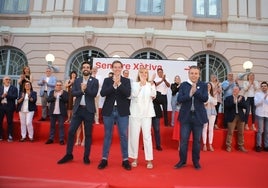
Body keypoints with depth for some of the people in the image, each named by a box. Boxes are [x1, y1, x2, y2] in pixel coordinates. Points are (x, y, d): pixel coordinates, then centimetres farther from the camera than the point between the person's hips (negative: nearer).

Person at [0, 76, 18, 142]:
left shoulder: (14, 88, 3)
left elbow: (15, 96, -9)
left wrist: (7, 95, -18)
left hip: (9, 107, -3)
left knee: (10, 122, 2)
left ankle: (10, 137, 7)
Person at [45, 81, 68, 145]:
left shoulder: (65, 92, 1)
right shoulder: (52, 92, 10)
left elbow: (67, 100, -11)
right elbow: (48, 100, 1)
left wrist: (62, 95, -19)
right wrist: (53, 97, -15)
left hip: (61, 112, -3)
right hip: (53, 112, 3)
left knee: (61, 125, -1)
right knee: (52, 126, 11)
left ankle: (61, 140, 3)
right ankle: (51, 139, 20)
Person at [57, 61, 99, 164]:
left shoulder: (94, 81, 2)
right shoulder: (77, 81, 10)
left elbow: (94, 94, -12)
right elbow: (73, 93, -3)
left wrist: (85, 89, -14)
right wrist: (82, 90, -18)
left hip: (89, 110, -2)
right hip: (78, 109, 3)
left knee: (88, 134, 5)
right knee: (71, 131, 2)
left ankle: (86, 156, 17)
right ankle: (69, 154, 18)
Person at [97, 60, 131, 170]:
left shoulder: (126, 81, 5)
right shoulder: (107, 80, 7)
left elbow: (128, 94, -11)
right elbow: (102, 93, -8)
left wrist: (119, 83, -18)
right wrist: (114, 85, -17)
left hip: (122, 112, -1)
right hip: (109, 111, 1)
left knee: (123, 135, 4)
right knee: (107, 135, 9)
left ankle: (125, 160, 14)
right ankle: (104, 159, 19)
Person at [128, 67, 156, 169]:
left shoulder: (150, 84, 6)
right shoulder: (134, 83, 6)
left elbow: (153, 96, -8)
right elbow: (134, 94, -12)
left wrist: (152, 85, -20)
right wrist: (141, 83, -13)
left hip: (147, 113, 0)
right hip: (135, 113, 0)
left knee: (147, 136, -2)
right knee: (134, 135, 5)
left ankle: (149, 160, 7)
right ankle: (134, 158, 18)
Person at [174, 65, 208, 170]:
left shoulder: (203, 85, 2)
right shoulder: (183, 85, 2)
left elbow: (205, 99, -12)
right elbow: (179, 99, -8)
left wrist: (195, 91, -23)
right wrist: (190, 94, -21)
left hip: (198, 116, 0)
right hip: (186, 116, 0)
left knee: (197, 140, 10)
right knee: (183, 140, 4)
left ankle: (196, 161, 26)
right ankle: (182, 161, 19)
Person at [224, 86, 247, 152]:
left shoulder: (242, 98, 10)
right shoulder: (228, 98, 2)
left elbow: (245, 106, -2)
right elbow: (226, 106, -11)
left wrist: (239, 101, -14)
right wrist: (233, 102, -20)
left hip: (241, 117, 3)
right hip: (232, 117, -3)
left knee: (241, 133, 9)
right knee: (230, 132, -1)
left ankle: (241, 146, 20)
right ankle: (228, 146, 5)